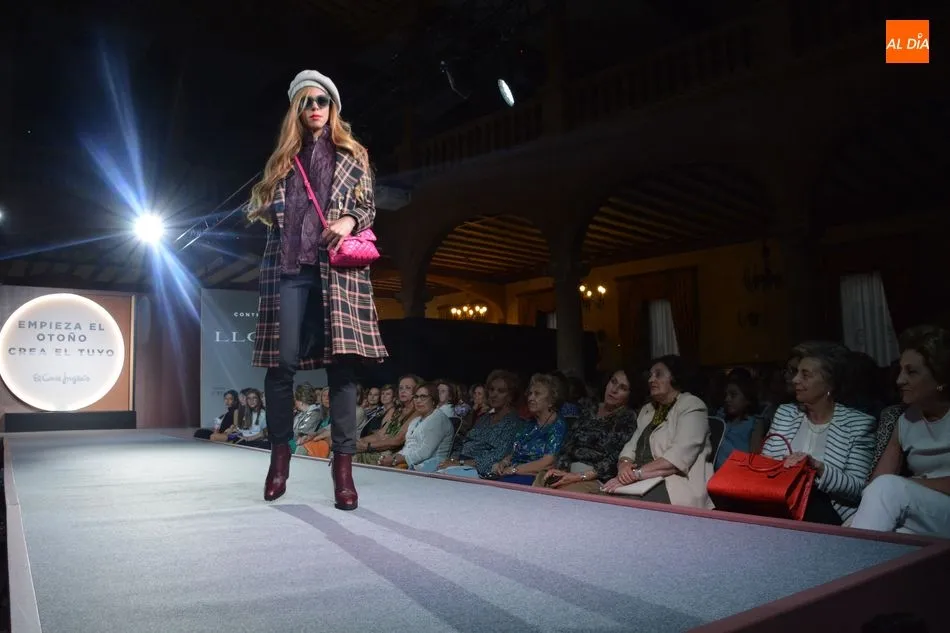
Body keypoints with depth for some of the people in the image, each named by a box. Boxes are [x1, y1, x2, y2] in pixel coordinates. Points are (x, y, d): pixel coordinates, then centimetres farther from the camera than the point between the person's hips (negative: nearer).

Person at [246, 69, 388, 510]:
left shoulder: (353, 155, 17)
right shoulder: (284, 158, 21)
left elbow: (369, 207, 10)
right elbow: (265, 208, 23)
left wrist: (349, 220, -10)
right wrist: (265, 210, 1)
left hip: (338, 265, -2)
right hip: (289, 265, 2)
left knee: (341, 361, -8)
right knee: (283, 361, -5)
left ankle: (343, 464, -5)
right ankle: (280, 453, 11)